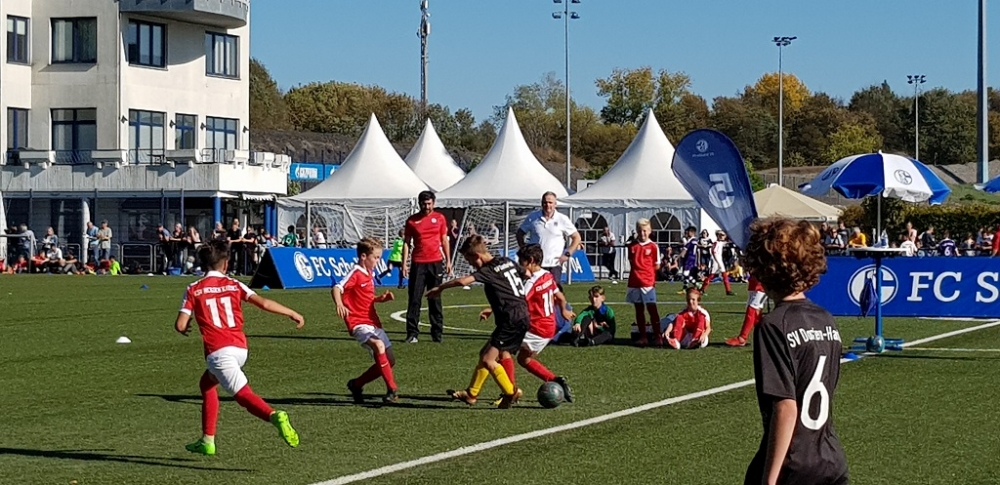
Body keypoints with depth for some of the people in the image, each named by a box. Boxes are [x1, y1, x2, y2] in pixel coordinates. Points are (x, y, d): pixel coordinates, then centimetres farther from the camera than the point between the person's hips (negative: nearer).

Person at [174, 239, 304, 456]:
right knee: (207, 383, 26)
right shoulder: (234, 285, 11)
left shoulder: (193, 290, 5)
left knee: (244, 394, -13)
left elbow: (181, 325, 1)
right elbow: (264, 303, 0)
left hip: (218, 352, -5)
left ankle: (274, 416, -43)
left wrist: (184, 329, 25)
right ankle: (207, 441, 26)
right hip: (240, 348, 5)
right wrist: (293, 314, 8)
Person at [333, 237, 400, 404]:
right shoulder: (355, 274, -11)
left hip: (373, 322, 9)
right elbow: (336, 289, -25)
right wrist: (339, 304, -45)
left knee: (389, 361, 8)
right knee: (379, 345, -34)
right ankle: (392, 389, -33)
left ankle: (356, 385, 24)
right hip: (358, 323, -9)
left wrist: (382, 298, 9)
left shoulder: (370, 275, 15)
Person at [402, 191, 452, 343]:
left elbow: (444, 240, 12)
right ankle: (412, 333, -1)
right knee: (414, 299, -3)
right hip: (418, 263, -1)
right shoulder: (412, 220, 3)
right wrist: (404, 263, -3)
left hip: (436, 263, 1)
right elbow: (406, 243, 5)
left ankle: (437, 333, 11)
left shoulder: (439, 218, 7)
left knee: (435, 299, 7)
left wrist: (448, 261, 6)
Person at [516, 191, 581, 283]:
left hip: (554, 264, -1)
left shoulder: (562, 219, 0)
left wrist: (567, 254, -3)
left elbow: (576, 237, 6)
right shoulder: (532, 217, 3)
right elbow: (520, 233, 15)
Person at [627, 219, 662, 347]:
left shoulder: (653, 247, -2)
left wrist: (645, 270, -4)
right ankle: (642, 337, 16)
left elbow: (656, 266, 2)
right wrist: (637, 270, 3)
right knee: (639, 310, 10)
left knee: (652, 309, -7)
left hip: (648, 282, -4)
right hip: (634, 282, 4)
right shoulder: (632, 246, 7)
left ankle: (658, 336, -6)